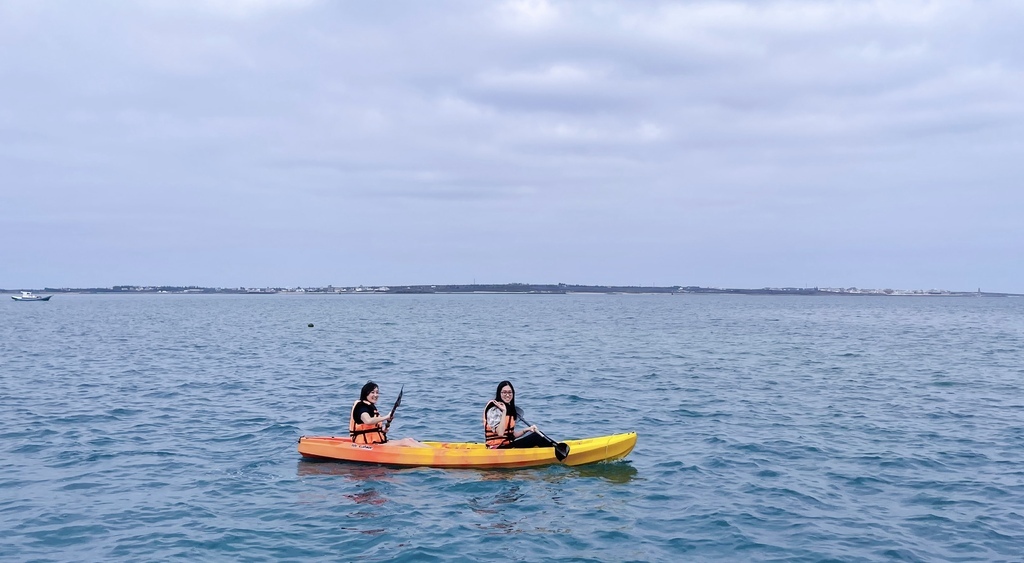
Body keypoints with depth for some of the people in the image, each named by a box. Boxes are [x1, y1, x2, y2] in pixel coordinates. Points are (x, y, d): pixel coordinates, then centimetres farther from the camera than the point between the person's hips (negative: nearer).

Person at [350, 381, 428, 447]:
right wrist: (386, 417, -31)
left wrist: (382, 429, 8)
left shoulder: (371, 407, 19)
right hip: (369, 445, -10)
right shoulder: (362, 407, -13)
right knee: (404, 442, -19)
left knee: (409, 440, -1)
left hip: (377, 442, 10)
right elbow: (367, 421, -36)